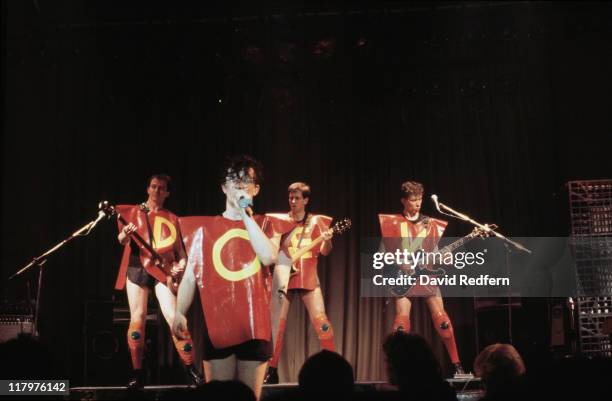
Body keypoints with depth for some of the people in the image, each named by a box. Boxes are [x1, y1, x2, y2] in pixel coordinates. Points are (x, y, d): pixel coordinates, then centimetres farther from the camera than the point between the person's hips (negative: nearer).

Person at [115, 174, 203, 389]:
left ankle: (191, 369, -3)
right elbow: (122, 240, 0)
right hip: (137, 268, 0)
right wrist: (125, 234, -23)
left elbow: (180, 248, 15)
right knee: (137, 318, -5)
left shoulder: (171, 218, 14)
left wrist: (181, 264, -6)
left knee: (174, 317, -11)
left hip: (163, 270, 0)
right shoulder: (133, 212, 11)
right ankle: (137, 373, 2)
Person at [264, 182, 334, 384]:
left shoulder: (316, 221, 6)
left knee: (320, 320, -9)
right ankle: (272, 370, 7)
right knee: (277, 322, -1)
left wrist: (327, 240, -19)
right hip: (283, 276, 0)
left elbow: (324, 251, 0)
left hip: (308, 277, 0)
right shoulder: (280, 220, 6)